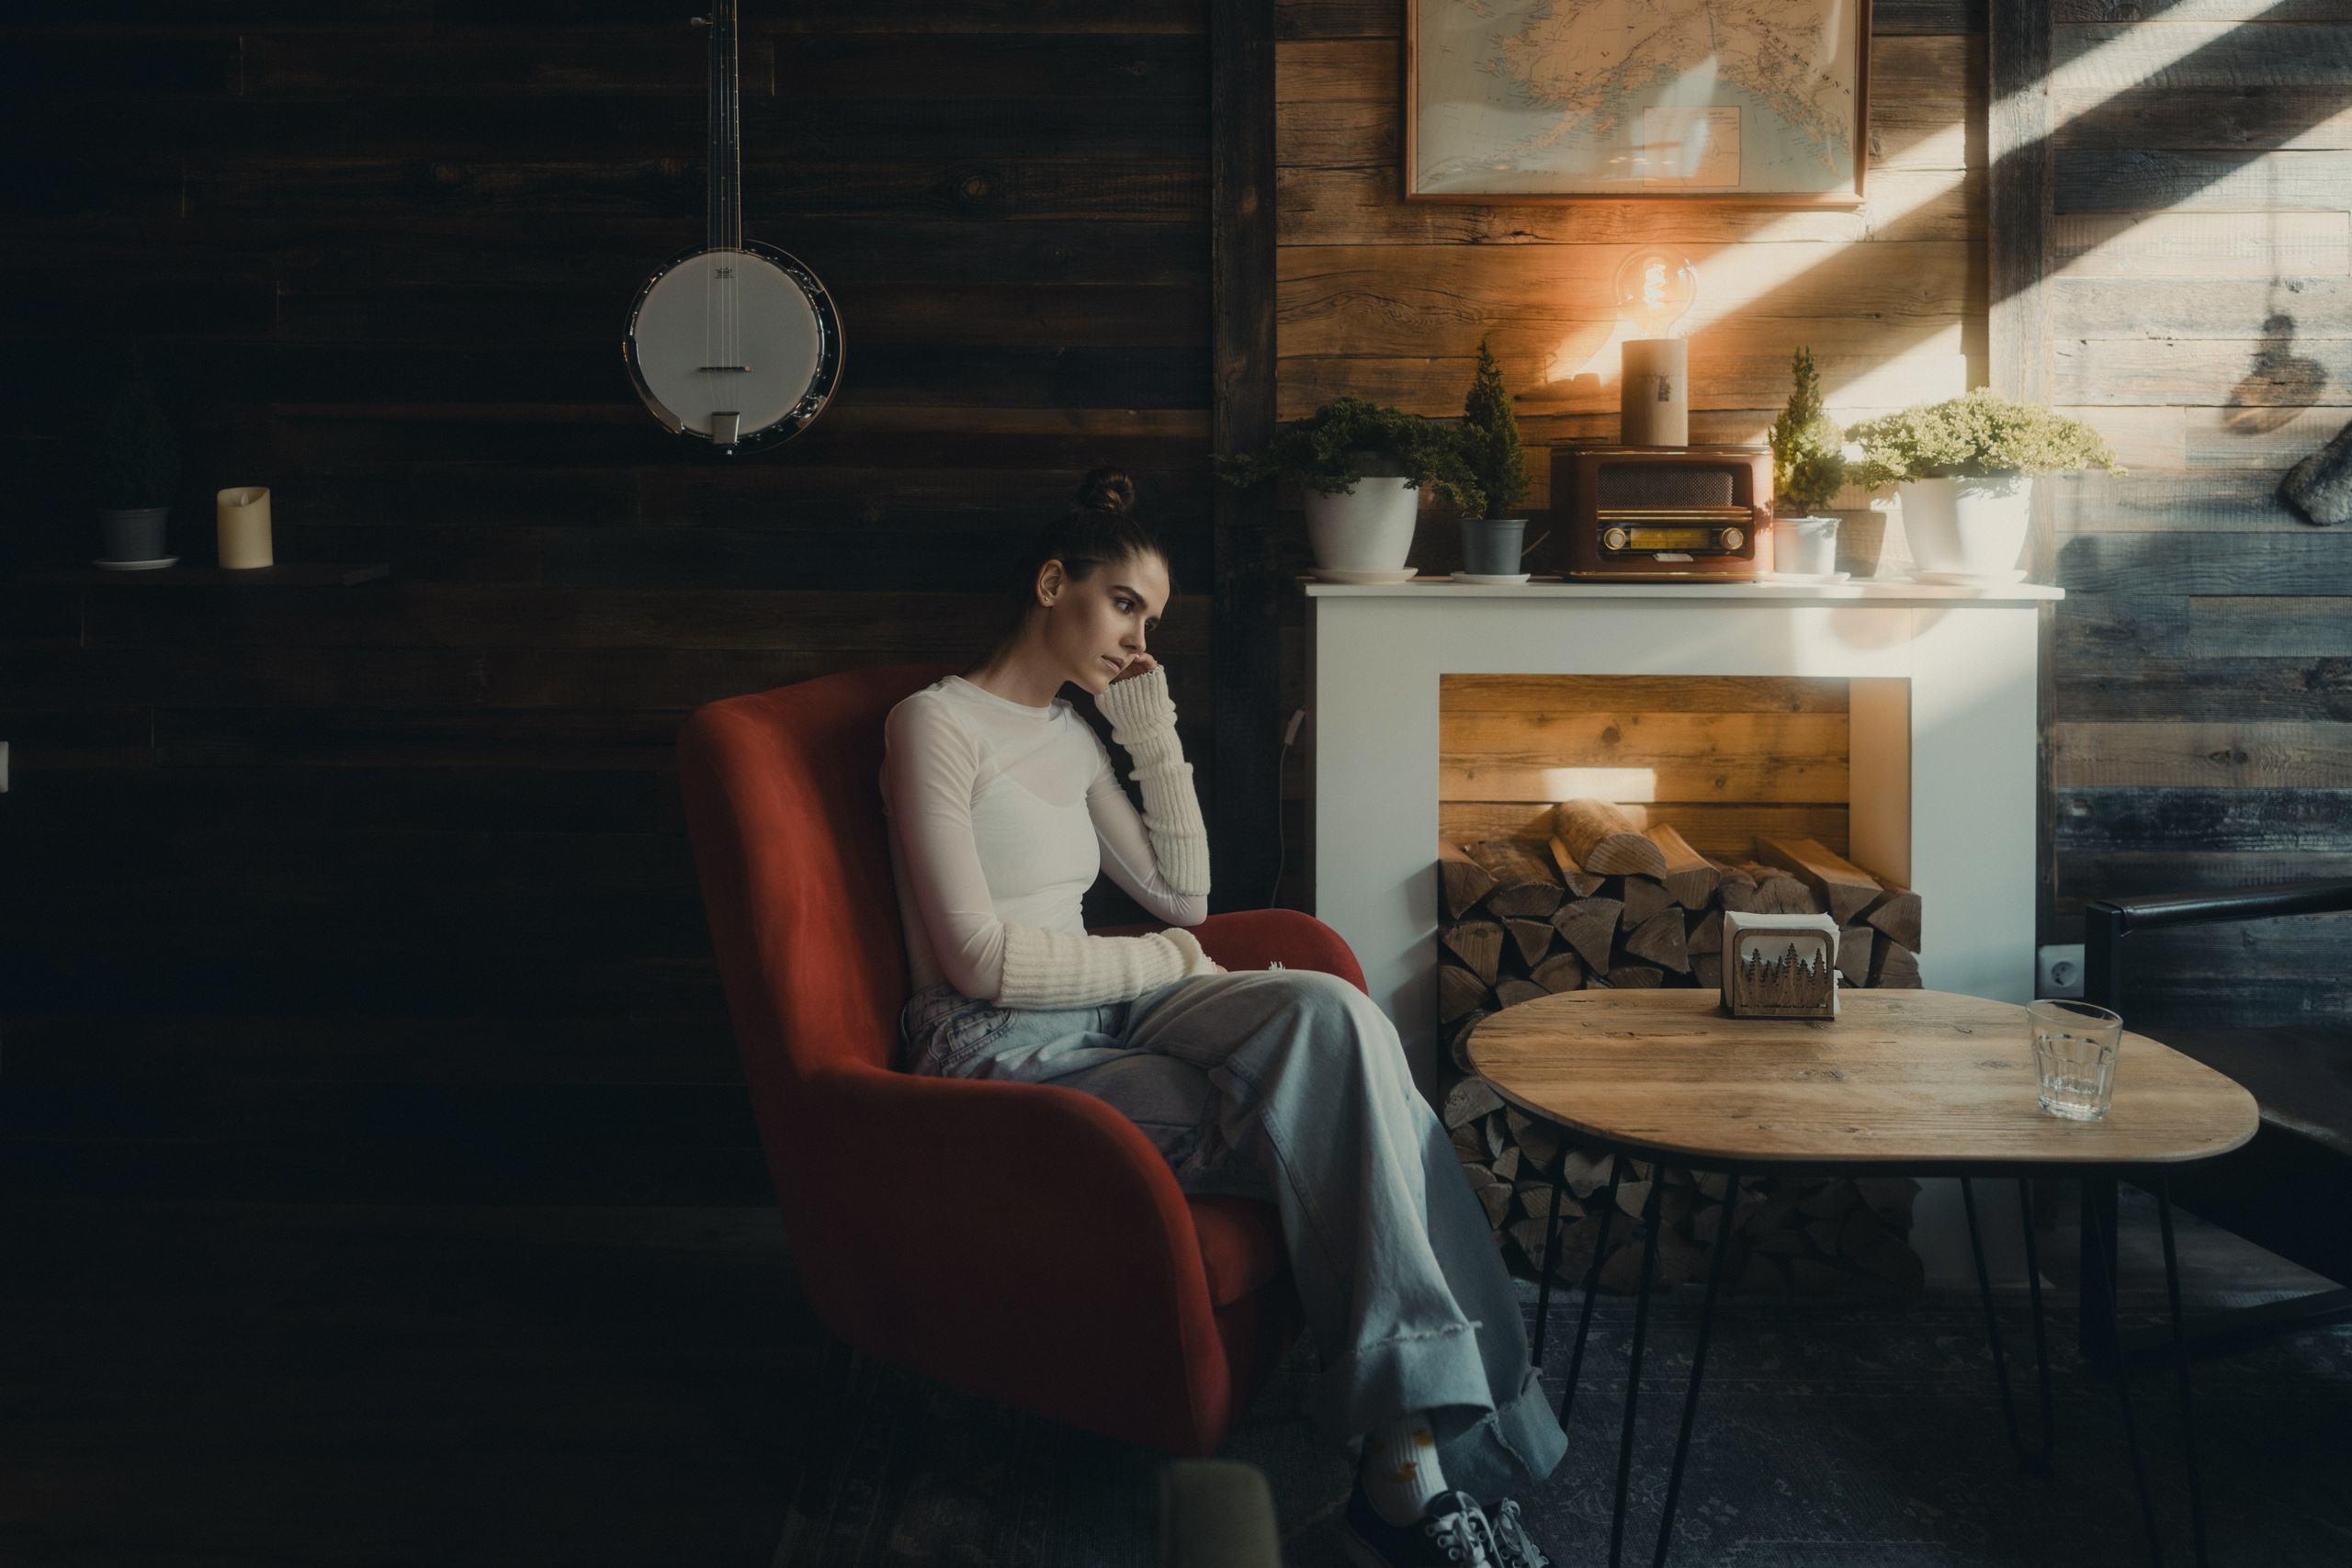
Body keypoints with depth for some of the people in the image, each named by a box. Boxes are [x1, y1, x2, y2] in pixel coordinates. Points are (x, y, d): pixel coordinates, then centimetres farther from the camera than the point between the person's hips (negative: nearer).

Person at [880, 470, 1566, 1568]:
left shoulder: (1068, 735, 20)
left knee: (1329, 1014, -25)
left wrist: (1154, 732, 12)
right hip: (1001, 1056, -7)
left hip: (1100, 1018, 7)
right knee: (1330, 1122, -26)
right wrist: (1162, 961, -5)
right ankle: (1412, 1456, -23)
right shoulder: (939, 724, -6)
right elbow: (982, 960, -14)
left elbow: (1183, 894, 20)